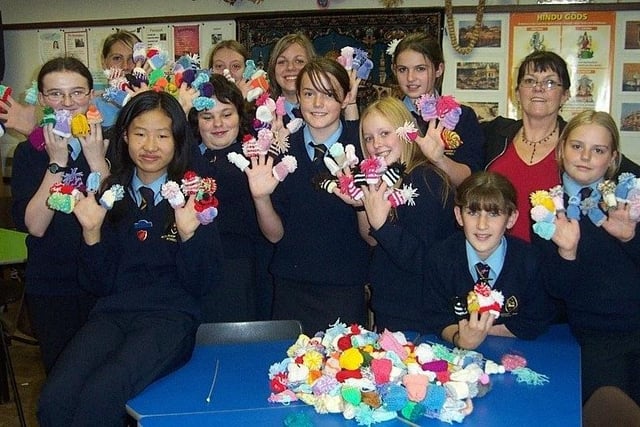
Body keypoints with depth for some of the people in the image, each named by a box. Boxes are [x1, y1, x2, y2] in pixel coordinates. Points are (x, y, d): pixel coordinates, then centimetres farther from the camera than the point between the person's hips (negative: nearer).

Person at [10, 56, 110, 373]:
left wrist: (96, 160, -19)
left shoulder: (110, 142, -2)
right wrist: (57, 163, -17)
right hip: (50, 289, 1)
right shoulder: (29, 152, -1)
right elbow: (34, 225, -14)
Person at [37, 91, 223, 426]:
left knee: (99, 396, -30)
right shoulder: (111, 194, 11)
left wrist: (188, 233, -17)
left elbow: (203, 285, -1)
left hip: (171, 316, -3)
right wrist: (92, 232, -6)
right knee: (54, 398, -25)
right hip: (113, 312, 3)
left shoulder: (195, 196, 3)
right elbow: (99, 285, 10)